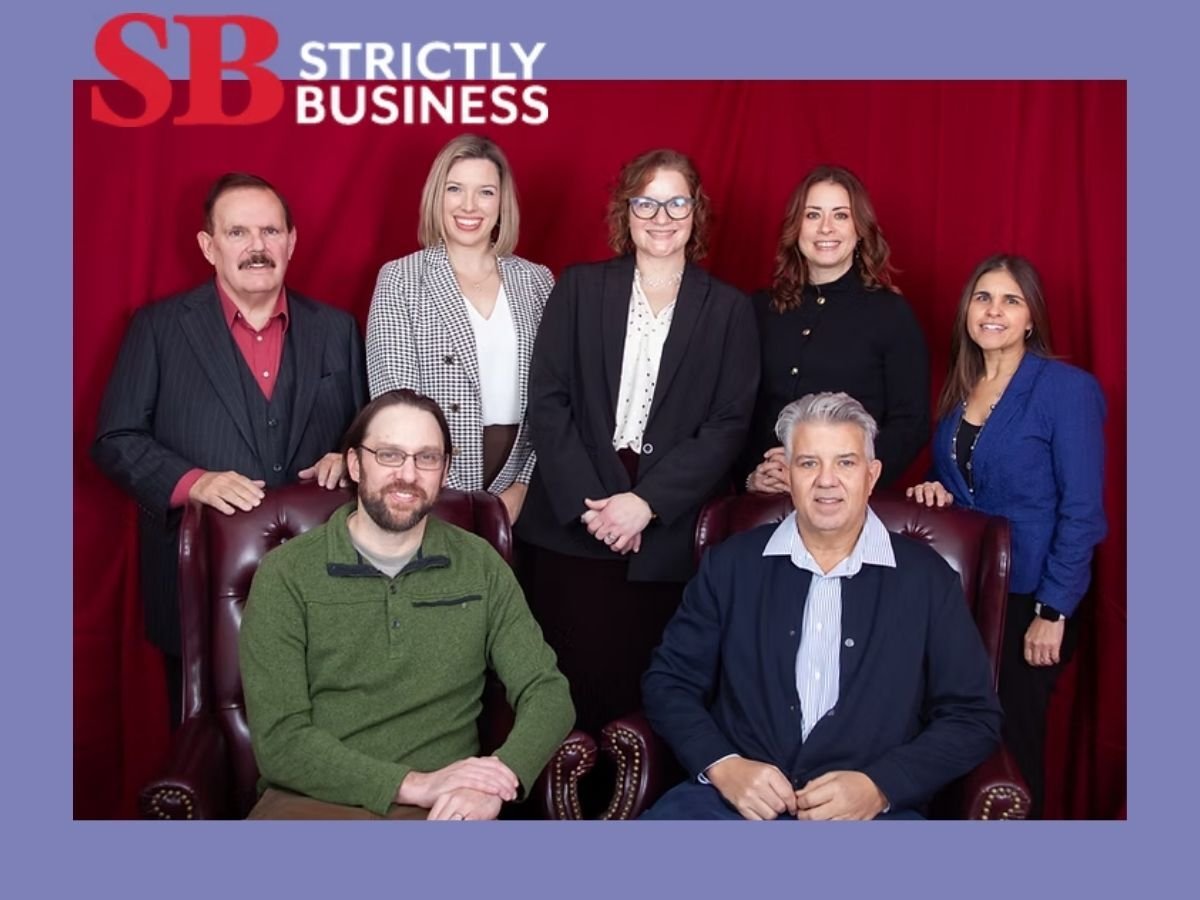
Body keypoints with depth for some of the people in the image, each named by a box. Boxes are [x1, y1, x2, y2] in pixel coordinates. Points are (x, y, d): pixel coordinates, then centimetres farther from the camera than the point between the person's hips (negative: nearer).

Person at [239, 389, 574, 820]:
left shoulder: (480, 565, 8)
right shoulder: (286, 573, 1)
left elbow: (548, 693, 5)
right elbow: (279, 740, -5)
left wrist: (494, 783, -14)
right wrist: (414, 783, -15)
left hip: (446, 807, 1)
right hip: (316, 801, -1)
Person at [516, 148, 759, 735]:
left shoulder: (728, 309, 9)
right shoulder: (579, 288, 9)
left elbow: (729, 424, 1)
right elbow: (546, 400, 2)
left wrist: (648, 502, -10)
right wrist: (588, 502, -9)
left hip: (667, 537, 0)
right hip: (571, 526, 0)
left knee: (639, 692, 0)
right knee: (574, 685, 0)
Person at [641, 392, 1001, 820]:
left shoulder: (927, 578, 5)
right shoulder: (732, 563, 8)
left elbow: (974, 716, 5)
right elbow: (668, 681, 9)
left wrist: (878, 788, -10)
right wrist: (722, 766, -9)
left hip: (869, 812, 1)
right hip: (735, 796, 0)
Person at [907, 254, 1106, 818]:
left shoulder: (1067, 389, -10)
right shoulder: (961, 388, 9)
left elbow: (1081, 511, -13)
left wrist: (1053, 611, -16)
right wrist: (938, 490, -3)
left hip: (1028, 598, -5)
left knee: (1012, 740, 4)